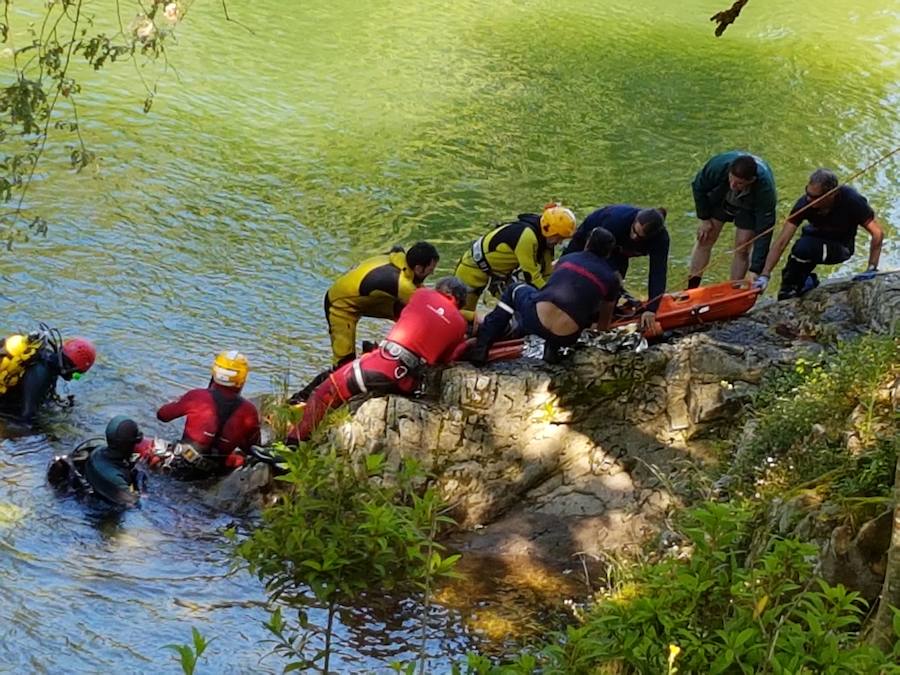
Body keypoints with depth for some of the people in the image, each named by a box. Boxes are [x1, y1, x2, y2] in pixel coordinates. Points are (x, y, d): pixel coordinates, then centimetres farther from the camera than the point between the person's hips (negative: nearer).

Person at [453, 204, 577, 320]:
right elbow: (532, 277, -31)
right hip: (473, 270, -9)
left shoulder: (541, 236, -8)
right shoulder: (526, 236, -35)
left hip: (497, 272, 9)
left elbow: (546, 273, -2)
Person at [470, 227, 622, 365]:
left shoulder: (567, 258, 17)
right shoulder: (611, 277, 11)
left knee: (515, 290, 33)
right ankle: (553, 348, 17)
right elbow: (603, 326, 22)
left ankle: (481, 348, 22)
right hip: (565, 338, -1)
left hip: (535, 320, 1)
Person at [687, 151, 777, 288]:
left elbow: (764, 232, -37)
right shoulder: (718, 165, -40)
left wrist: (755, 270, -39)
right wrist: (704, 219, -11)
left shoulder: (765, 190, -43)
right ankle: (692, 289, 10)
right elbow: (699, 187, -16)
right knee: (705, 240, 0)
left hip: (748, 208, -2)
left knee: (742, 249, -9)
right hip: (720, 198, 2)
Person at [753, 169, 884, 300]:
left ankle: (790, 289, -8)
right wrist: (764, 276, -30)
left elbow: (878, 233, -20)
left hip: (841, 246, -4)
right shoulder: (805, 203, -25)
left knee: (803, 247, -31)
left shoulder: (851, 200, -30)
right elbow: (781, 242, -24)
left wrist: (871, 269, -23)